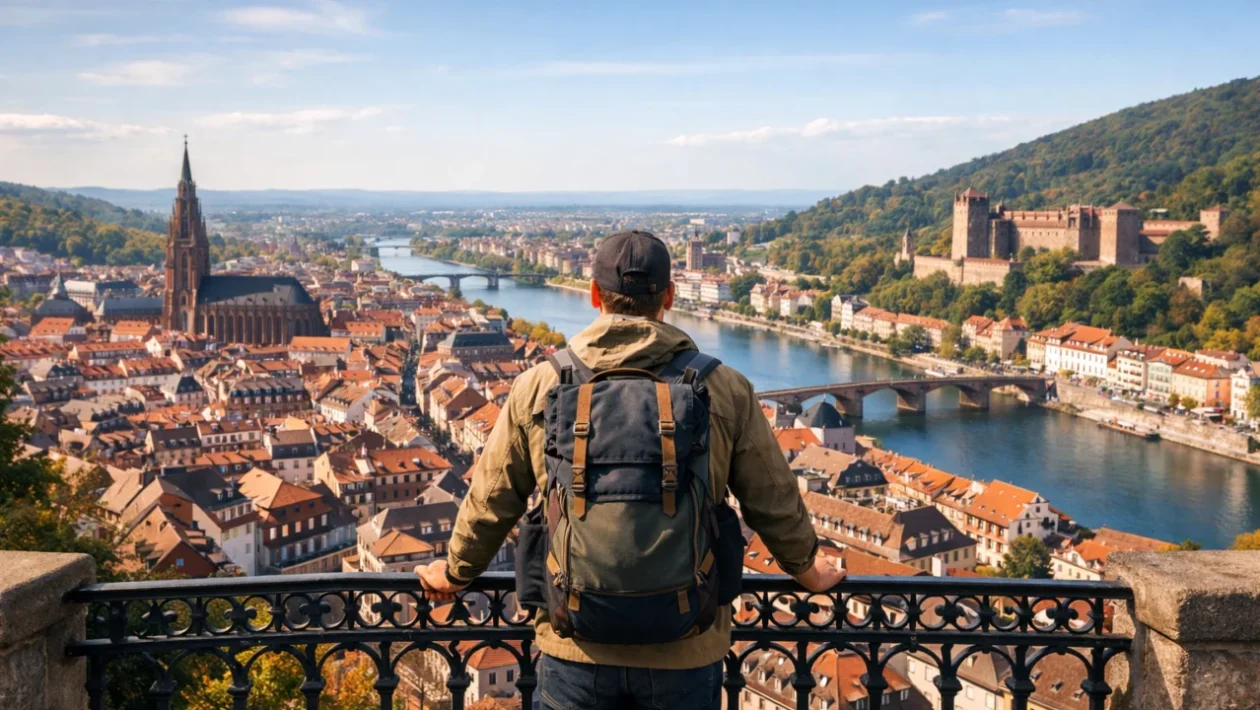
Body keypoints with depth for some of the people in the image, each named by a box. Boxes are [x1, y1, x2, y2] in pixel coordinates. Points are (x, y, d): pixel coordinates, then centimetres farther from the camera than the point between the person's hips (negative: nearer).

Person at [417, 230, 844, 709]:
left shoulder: (539, 387, -3)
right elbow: (776, 504, 5)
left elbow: (490, 503, 5)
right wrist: (807, 570, 24)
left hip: (574, 650, 0)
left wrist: (456, 573, 24)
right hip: (686, 650, 0)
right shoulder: (725, 390, -4)